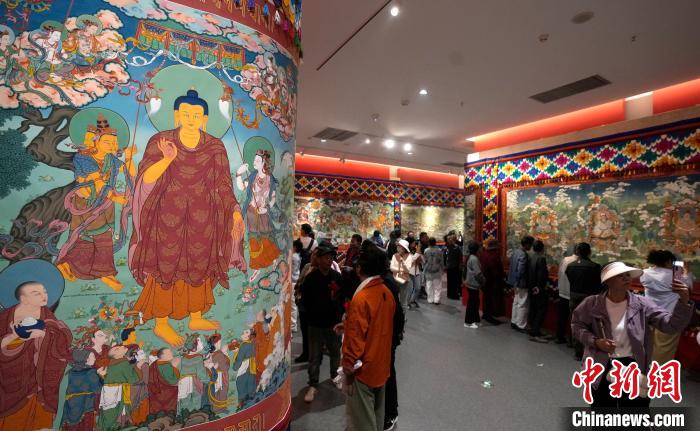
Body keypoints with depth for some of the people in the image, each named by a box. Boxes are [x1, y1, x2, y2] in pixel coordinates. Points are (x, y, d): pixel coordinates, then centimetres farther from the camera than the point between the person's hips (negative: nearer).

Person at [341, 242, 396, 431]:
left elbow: (355, 339, -22)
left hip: (364, 369, -7)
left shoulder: (361, 298, -25)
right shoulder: (388, 293, -3)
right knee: (377, 415, 23)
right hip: (382, 366, 7)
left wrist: (348, 371, -11)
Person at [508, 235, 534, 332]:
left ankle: (514, 322, 28)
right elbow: (521, 271, -26)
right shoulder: (523, 255, -22)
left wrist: (515, 281, 16)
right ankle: (520, 325, 9)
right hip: (522, 284, -9)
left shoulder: (515, 252, 6)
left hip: (516, 282, 9)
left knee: (516, 302, 19)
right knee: (523, 305, 1)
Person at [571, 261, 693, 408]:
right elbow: (577, 325, -3)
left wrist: (684, 301, -27)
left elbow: (671, 324, -13)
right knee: (602, 411, 21)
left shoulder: (641, 304, -8)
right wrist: (595, 341, -17)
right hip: (602, 368, -1)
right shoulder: (592, 304, -11)